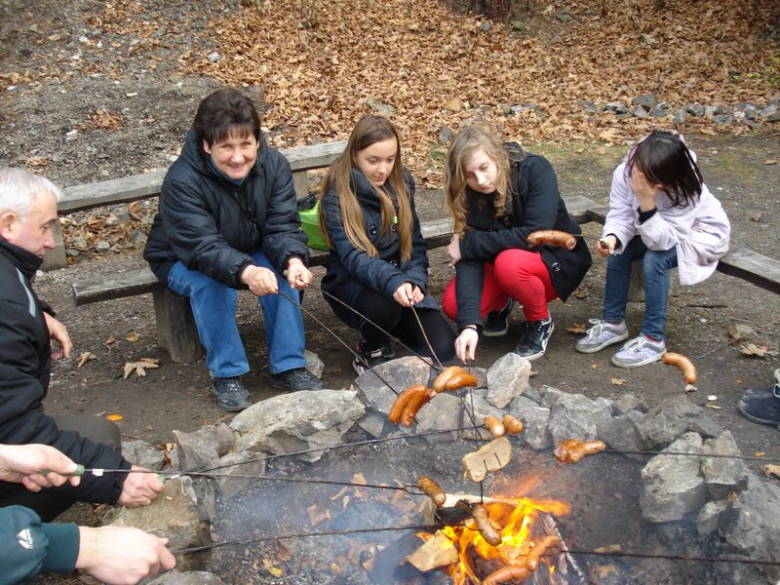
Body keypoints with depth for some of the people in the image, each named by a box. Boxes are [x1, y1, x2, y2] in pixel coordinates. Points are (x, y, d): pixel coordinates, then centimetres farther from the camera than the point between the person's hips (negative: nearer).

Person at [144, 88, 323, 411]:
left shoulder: (273, 165, -17)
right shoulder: (182, 181, -30)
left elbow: (283, 227, -20)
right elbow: (202, 246, -38)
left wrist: (293, 260, -43)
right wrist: (245, 272, -57)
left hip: (251, 254, 3)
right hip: (183, 261, -3)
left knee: (282, 270, -26)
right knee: (210, 282, -35)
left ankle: (289, 365, -13)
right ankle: (226, 374, -16)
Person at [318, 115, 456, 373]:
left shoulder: (401, 182, 1)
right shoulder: (337, 194, -16)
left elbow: (415, 242, 2)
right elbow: (351, 256, -27)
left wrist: (414, 280, -17)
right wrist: (392, 282, -44)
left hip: (399, 281, 5)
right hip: (353, 283, -4)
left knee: (442, 349, -12)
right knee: (384, 303, -39)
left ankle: (387, 331, 19)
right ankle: (370, 351, -3)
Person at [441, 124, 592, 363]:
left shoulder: (535, 170, -24)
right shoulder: (469, 196, -14)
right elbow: (470, 259, -23)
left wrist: (468, 244, -27)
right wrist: (469, 323, -37)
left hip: (558, 259, -4)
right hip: (501, 260, 4)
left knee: (509, 263, -36)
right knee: (454, 304, -20)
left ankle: (540, 320, -7)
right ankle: (500, 304, 12)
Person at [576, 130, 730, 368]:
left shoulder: (686, 190, -36)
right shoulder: (624, 173, -25)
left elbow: (663, 241, -38)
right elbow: (620, 217, -22)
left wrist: (647, 204, -50)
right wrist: (612, 238, -44)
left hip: (700, 235, -5)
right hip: (660, 231, 5)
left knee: (654, 259, -29)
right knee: (618, 251, -16)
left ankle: (653, 339, -19)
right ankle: (613, 323, -1)